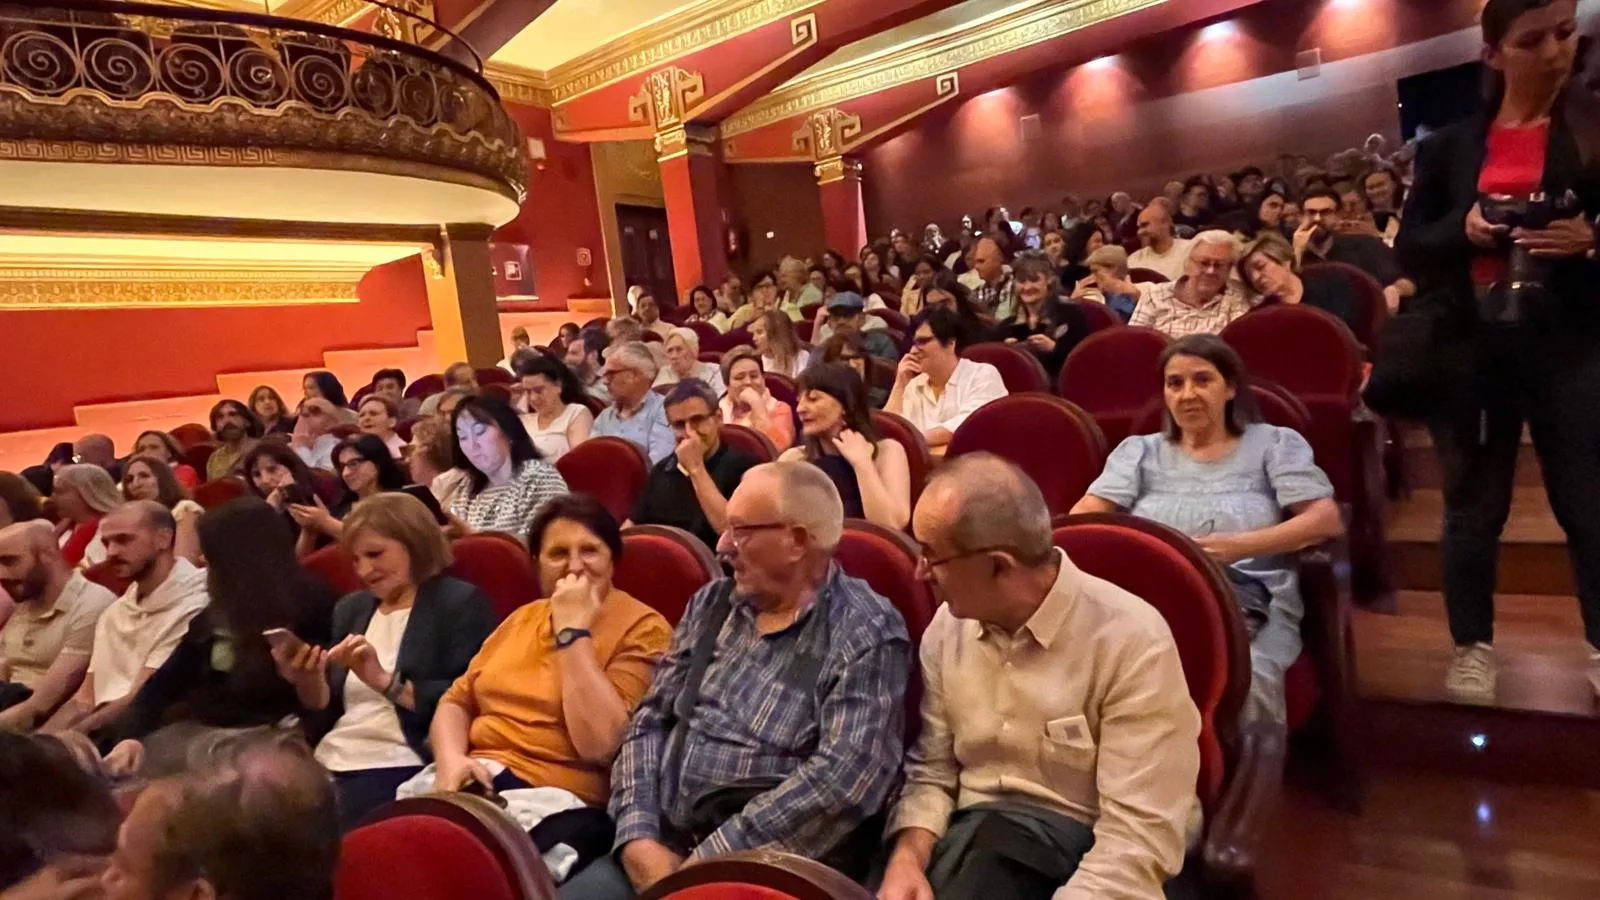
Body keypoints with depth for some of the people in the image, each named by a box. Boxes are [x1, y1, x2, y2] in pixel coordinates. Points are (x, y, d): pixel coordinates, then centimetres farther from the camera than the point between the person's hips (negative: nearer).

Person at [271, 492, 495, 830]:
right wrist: (308, 681, -1)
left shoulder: (461, 603, -2)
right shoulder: (351, 608, 20)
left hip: (399, 769, -6)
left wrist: (385, 682, -18)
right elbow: (326, 715, 19)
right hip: (331, 764, 7)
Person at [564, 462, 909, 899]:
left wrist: (704, 864, -18)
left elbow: (842, 778, -19)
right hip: (664, 846, 5)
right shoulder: (711, 603, 8)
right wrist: (639, 839, -6)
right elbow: (650, 722, 8)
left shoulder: (867, 634, -10)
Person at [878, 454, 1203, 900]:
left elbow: (1141, 834, -19)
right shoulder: (946, 628, 1)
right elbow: (931, 770, 6)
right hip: (975, 840, 3)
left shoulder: (1133, 640, -16)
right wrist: (908, 857, -12)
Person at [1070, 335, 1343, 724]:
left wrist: (1241, 546, -12)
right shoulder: (1140, 450, 22)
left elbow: (1328, 519, 5)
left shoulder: (1274, 443, 18)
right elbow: (1081, 518, 9)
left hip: (1250, 608, -1)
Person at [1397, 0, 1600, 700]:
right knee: (1473, 504, 9)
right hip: (1471, 349, 1)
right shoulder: (1450, 146, 6)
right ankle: (1472, 647, 23)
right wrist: (1463, 229, -13)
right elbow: (1410, 249, 5)